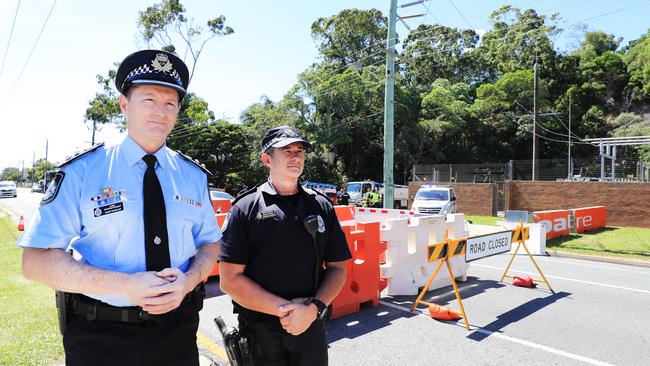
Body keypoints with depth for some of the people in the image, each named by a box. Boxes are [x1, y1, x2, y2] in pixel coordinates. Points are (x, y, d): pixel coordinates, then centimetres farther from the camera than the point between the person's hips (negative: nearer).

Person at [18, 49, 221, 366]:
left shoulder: (194, 175, 2)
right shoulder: (82, 171, -8)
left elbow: (210, 244, 7)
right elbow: (36, 260, -10)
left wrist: (188, 281, -15)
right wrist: (124, 286, -22)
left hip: (178, 330, 3)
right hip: (99, 336, -2)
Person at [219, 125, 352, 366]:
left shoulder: (321, 206, 4)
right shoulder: (246, 208, -5)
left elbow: (337, 268, 4)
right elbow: (230, 279, -9)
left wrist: (314, 309, -12)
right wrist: (284, 308, -16)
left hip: (311, 327, 3)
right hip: (259, 333, -2)